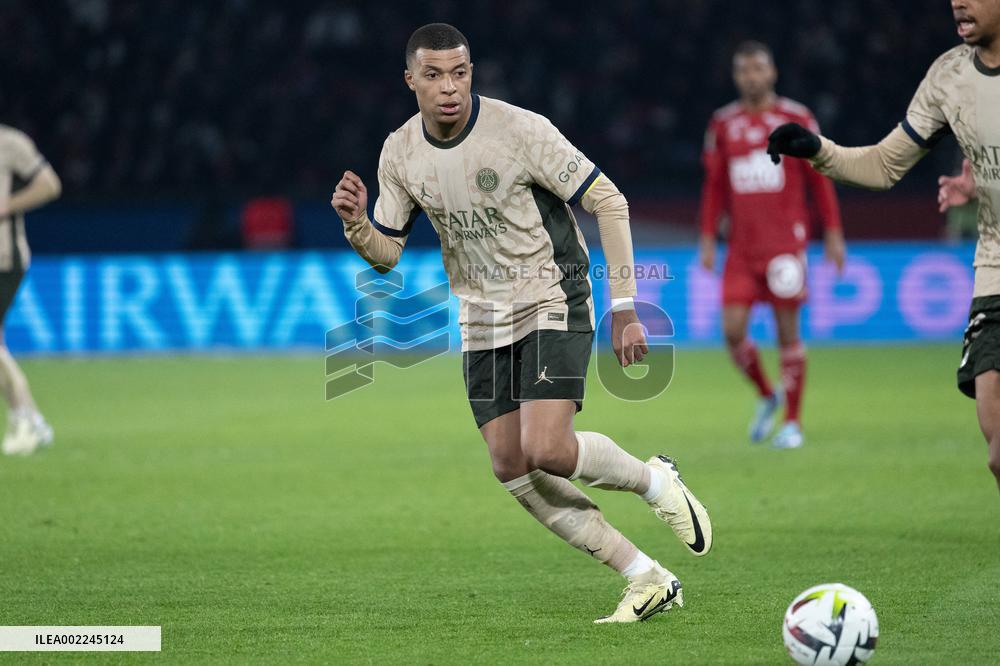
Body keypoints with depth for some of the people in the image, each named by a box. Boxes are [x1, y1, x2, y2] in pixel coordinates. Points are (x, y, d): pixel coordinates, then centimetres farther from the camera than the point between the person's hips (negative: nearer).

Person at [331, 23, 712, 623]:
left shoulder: (520, 130, -19)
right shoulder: (400, 154, -2)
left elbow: (609, 202, -13)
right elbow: (386, 253, 7)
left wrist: (625, 309, -16)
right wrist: (355, 223, -17)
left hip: (553, 304, -6)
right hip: (483, 322, 6)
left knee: (545, 450, -22)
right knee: (513, 472, 0)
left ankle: (655, 481, 9)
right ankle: (648, 580, 8)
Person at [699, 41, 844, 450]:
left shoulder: (796, 120, 1)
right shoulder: (724, 124, 9)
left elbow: (820, 179, 4)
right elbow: (714, 186, 15)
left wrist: (833, 233, 0)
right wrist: (708, 238, 10)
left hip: (786, 242, -3)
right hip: (742, 246, 3)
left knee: (788, 331, -3)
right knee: (732, 331, -7)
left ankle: (792, 422, 7)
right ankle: (766, 396, 19)